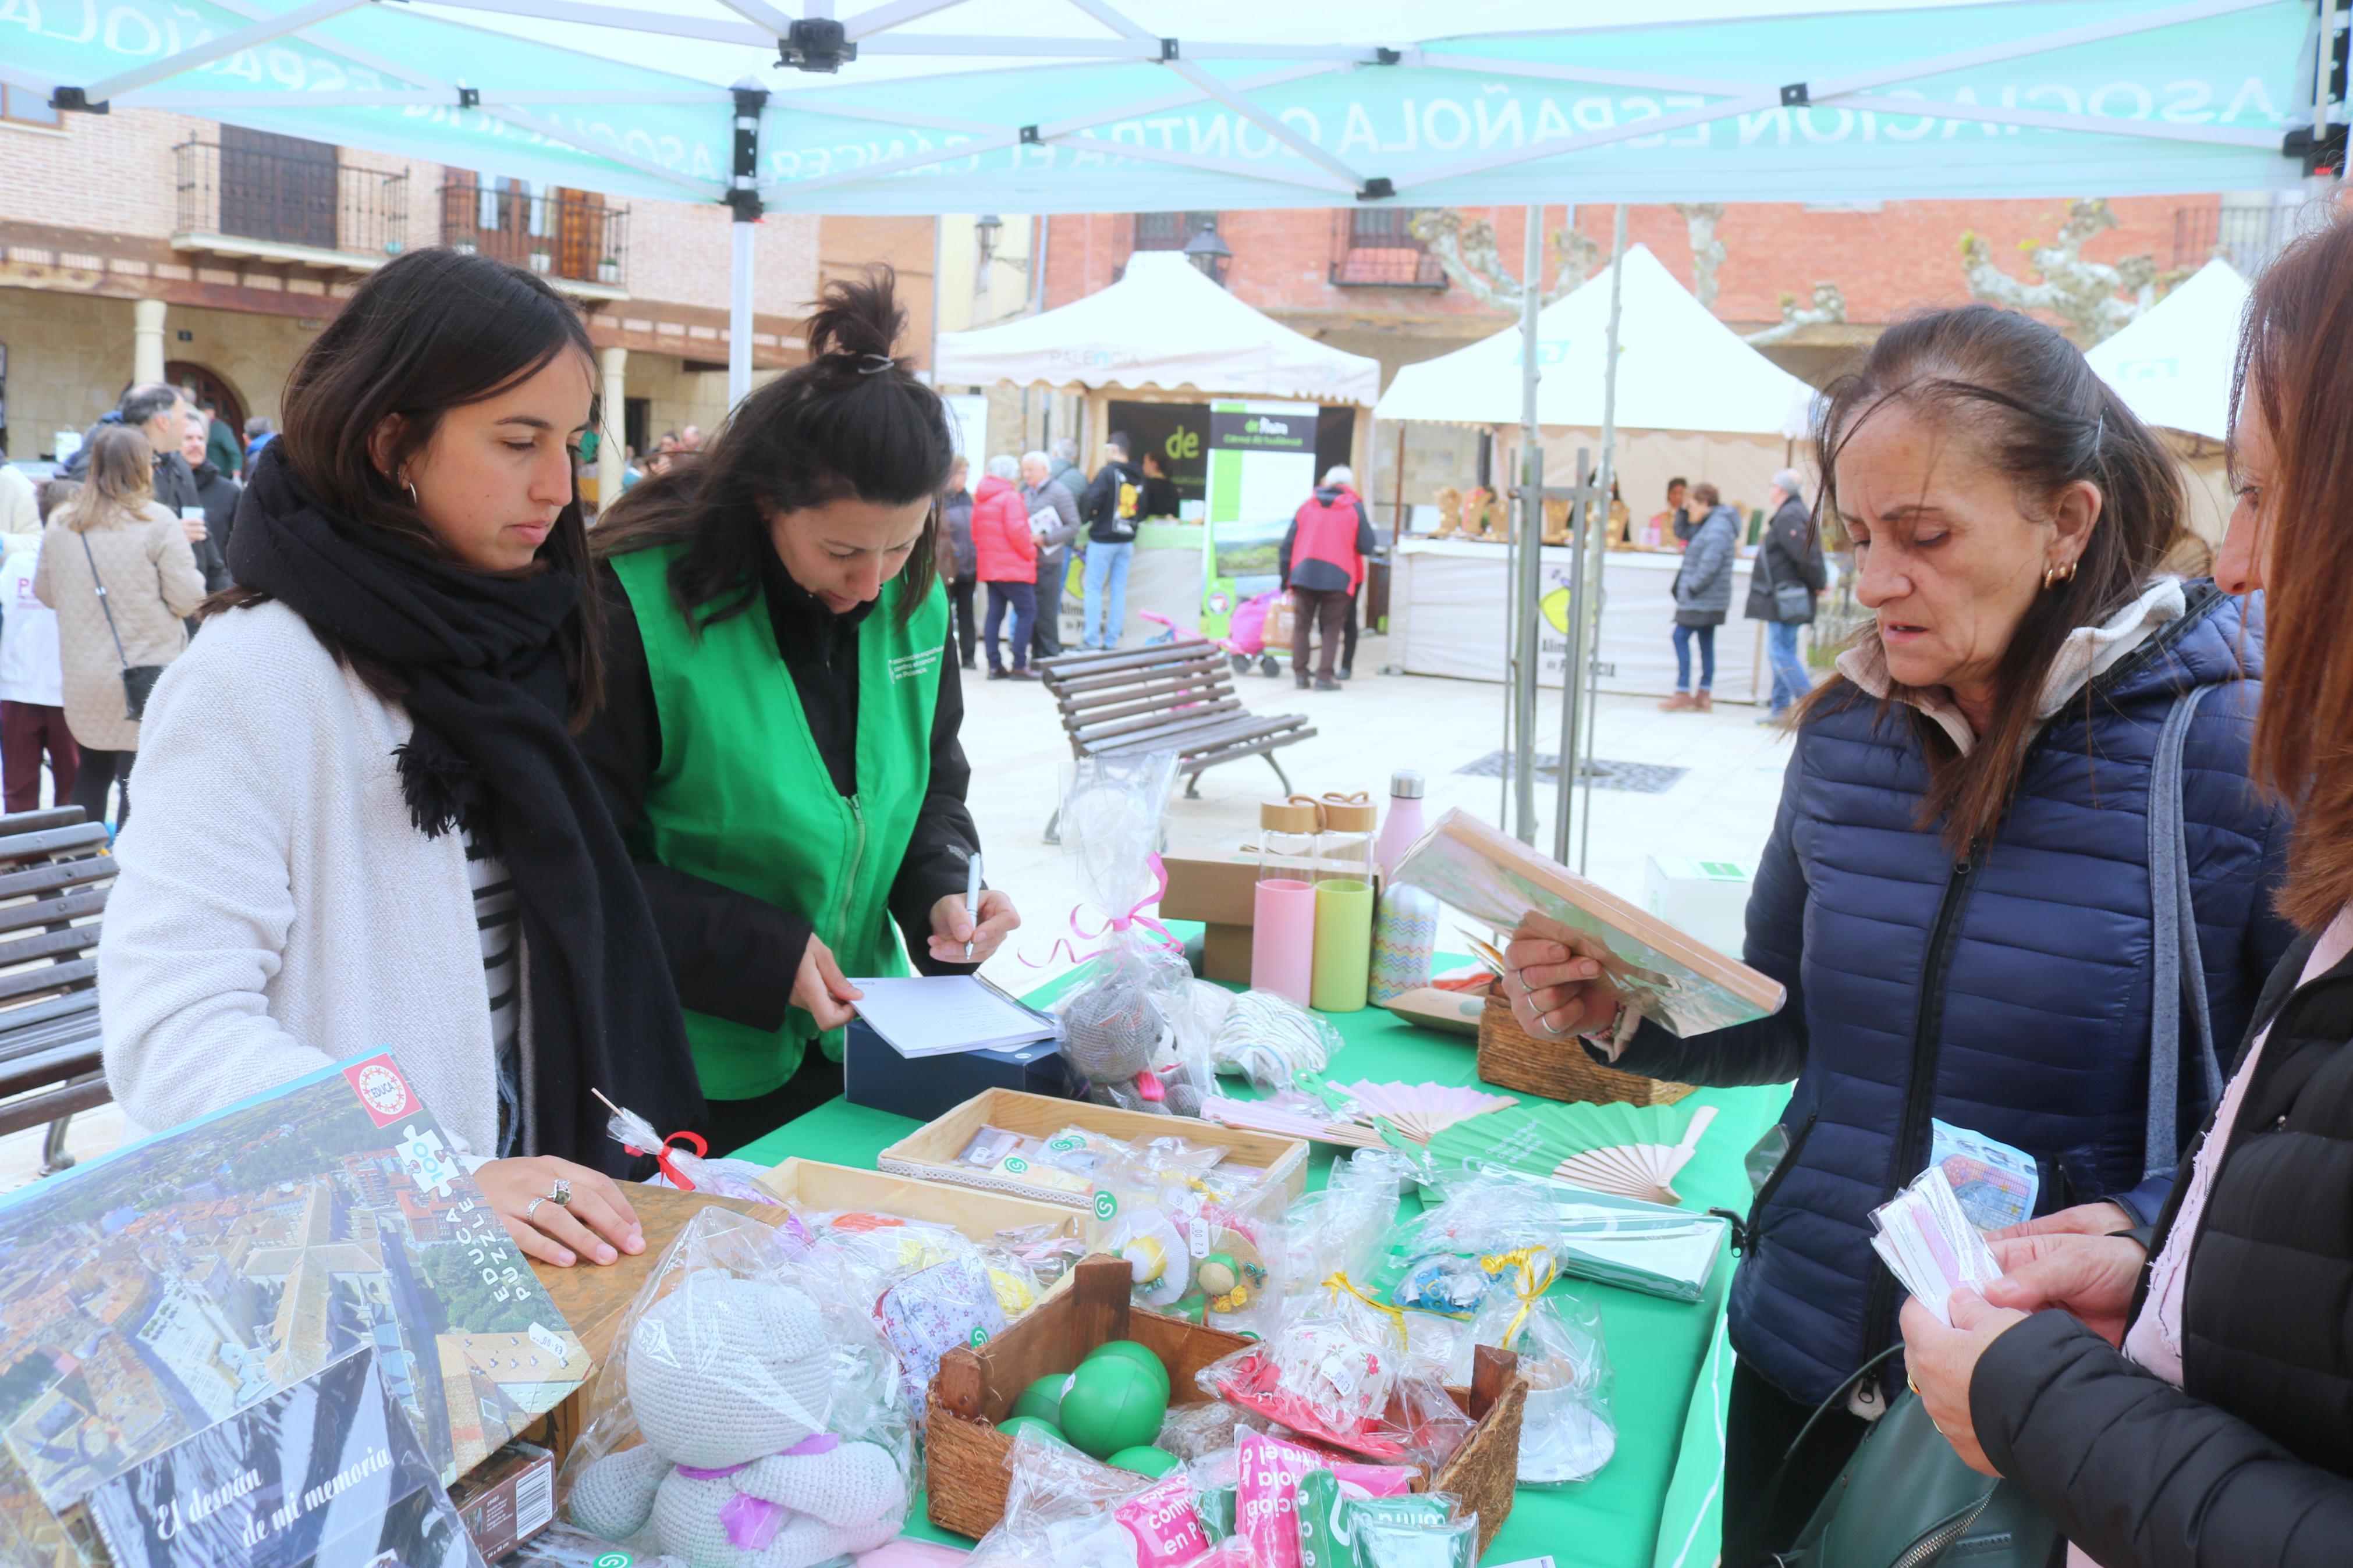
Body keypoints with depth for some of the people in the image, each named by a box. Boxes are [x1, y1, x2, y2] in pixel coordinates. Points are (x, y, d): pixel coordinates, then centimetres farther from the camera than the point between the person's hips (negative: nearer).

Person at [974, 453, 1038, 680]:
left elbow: (975, 532, 13)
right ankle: (1019, 665, -8)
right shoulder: (1010, 496, -11)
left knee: (995, 614, 9)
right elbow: (1016, 530, -19)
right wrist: (1031, 551, -7)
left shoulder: (980, 498, 12)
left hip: (989, 566, 8)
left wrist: (986, 552, 17)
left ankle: (995, 666, 8)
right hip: (1013, 566, -8)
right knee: (1027, 612, -3)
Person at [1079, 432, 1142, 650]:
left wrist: (1087, 516, 4)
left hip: (1103, 540, -6)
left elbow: (1091, 503, -15)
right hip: (1126, 541, 6)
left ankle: (1091, 641, -3)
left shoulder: (1107, 473, -11)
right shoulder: (1138, 478, 9)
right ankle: (1111, 642, 9)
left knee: (1093, 589, 0)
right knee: (1119, 591, 7)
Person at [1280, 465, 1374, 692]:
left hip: (1303, 573, 2)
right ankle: (1324, 676, 1)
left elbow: (1288, 544, 9)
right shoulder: (1355, 508, 5)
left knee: (1301, 625, 13)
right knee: (1331, 628, 7)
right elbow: (1367, 547, 2)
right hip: (1338, 576, -2)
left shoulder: (1307, 505, 12)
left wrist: (1285, 576, 14)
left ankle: (1300, 674, 11)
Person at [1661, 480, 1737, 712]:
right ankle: (1704, 694, 14)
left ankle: (1683, 693, -9)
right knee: (1706, 641, 11)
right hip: (1709, 599, 10)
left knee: (1681, 637, -9)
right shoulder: (1711, 522, 16)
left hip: (1702, 598, -10)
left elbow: (1710, 563, -23)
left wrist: (1692, 586, -19)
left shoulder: (1717, 527, -17)